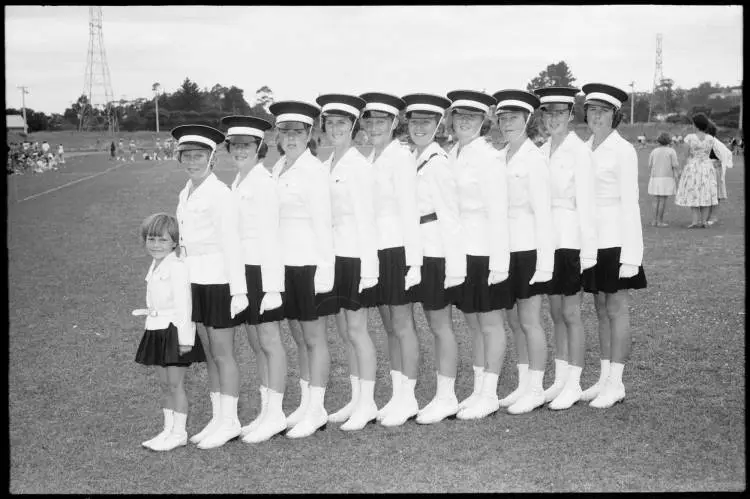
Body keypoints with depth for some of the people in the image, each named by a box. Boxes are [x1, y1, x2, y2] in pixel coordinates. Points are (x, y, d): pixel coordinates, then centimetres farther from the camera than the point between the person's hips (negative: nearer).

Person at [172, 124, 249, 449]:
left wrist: (238, 290, -18)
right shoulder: (186, 194, 10)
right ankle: (218, 418, 22)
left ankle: (229, 422, 11)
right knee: (209, 354, 13)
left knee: (223, 354, 0)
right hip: (196, 280, 8)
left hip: (219, 280, -8)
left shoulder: (219, 194, -14)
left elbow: (231, 244, -16)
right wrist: (186, 281, 13)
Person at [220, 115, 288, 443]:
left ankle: (275, 414, 9)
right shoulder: (238, 182, 13)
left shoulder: (264, 182, -14)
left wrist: (272, 286, -18)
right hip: (241, 270, 9)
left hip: (262, 268, -9)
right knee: (256, 343, 13)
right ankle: (266, 413, 22)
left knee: (269, 342, 0)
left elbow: (271, 237, -17)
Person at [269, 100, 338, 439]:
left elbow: (323, 223, -13)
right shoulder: (278, 169, 10)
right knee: (299, 337, 14)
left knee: (314, 337, 1)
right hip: (285, 264, 7)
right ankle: (305, 406, 24)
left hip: (309, 263, -7)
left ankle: (316, 410, 10)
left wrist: (325, 269, -15)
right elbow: (276, 220, 13)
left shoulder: (314, 170, -11)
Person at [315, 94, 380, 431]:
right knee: (343, 330, 12)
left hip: (355, 256, -7)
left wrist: (368, 268, -14)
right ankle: (356, 399, 22)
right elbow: (324, 216, 12)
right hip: (333, 256, 7)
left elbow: (367, 220, -12)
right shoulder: (326, 166, 11)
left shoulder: (359, 167, -10)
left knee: (356, 329, -2)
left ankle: (367, 403, 9)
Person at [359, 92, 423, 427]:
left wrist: (414, 260, -15)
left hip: (397, 248, -8)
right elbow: (370, 210, 12)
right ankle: (397, 396, 21)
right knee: (389, 326, 12)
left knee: (402, 325, 0)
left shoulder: (401, 157, -10)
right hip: (375, 249, 8)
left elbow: (410, 211, -13)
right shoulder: (371, 158, 12)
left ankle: (407, 399, 9)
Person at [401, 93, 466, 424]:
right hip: (420, 254, 8)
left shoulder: (438, 163, -13)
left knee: (441, 325, 1)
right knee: (436, 325, 12)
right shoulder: (412, 160, 10)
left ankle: (446, 397, 11)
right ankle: (444, 397, 21)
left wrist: (455, 266, -15)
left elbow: (451, 215, -14)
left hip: (438, 253, -8)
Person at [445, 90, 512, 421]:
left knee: (490, 324, 3)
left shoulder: (488, 158, -12)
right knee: (474, 324, 14)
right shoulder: (452, 155, 9)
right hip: (461, 251, 7)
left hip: (485, 252, -7)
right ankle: (478, 391, 23)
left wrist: (499, 263, -17)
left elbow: (498, 213, -15)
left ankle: (489, 395, 12)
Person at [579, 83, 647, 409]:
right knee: (601, 309, 10)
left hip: (615, 240, -6)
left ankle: (616, 383, 6)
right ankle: (604, 379, 17)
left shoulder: (623, 150, -9)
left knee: (616, 309, -1)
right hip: (591, 239, 6)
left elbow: (630, 203, -11)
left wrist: (631, 255, -15)